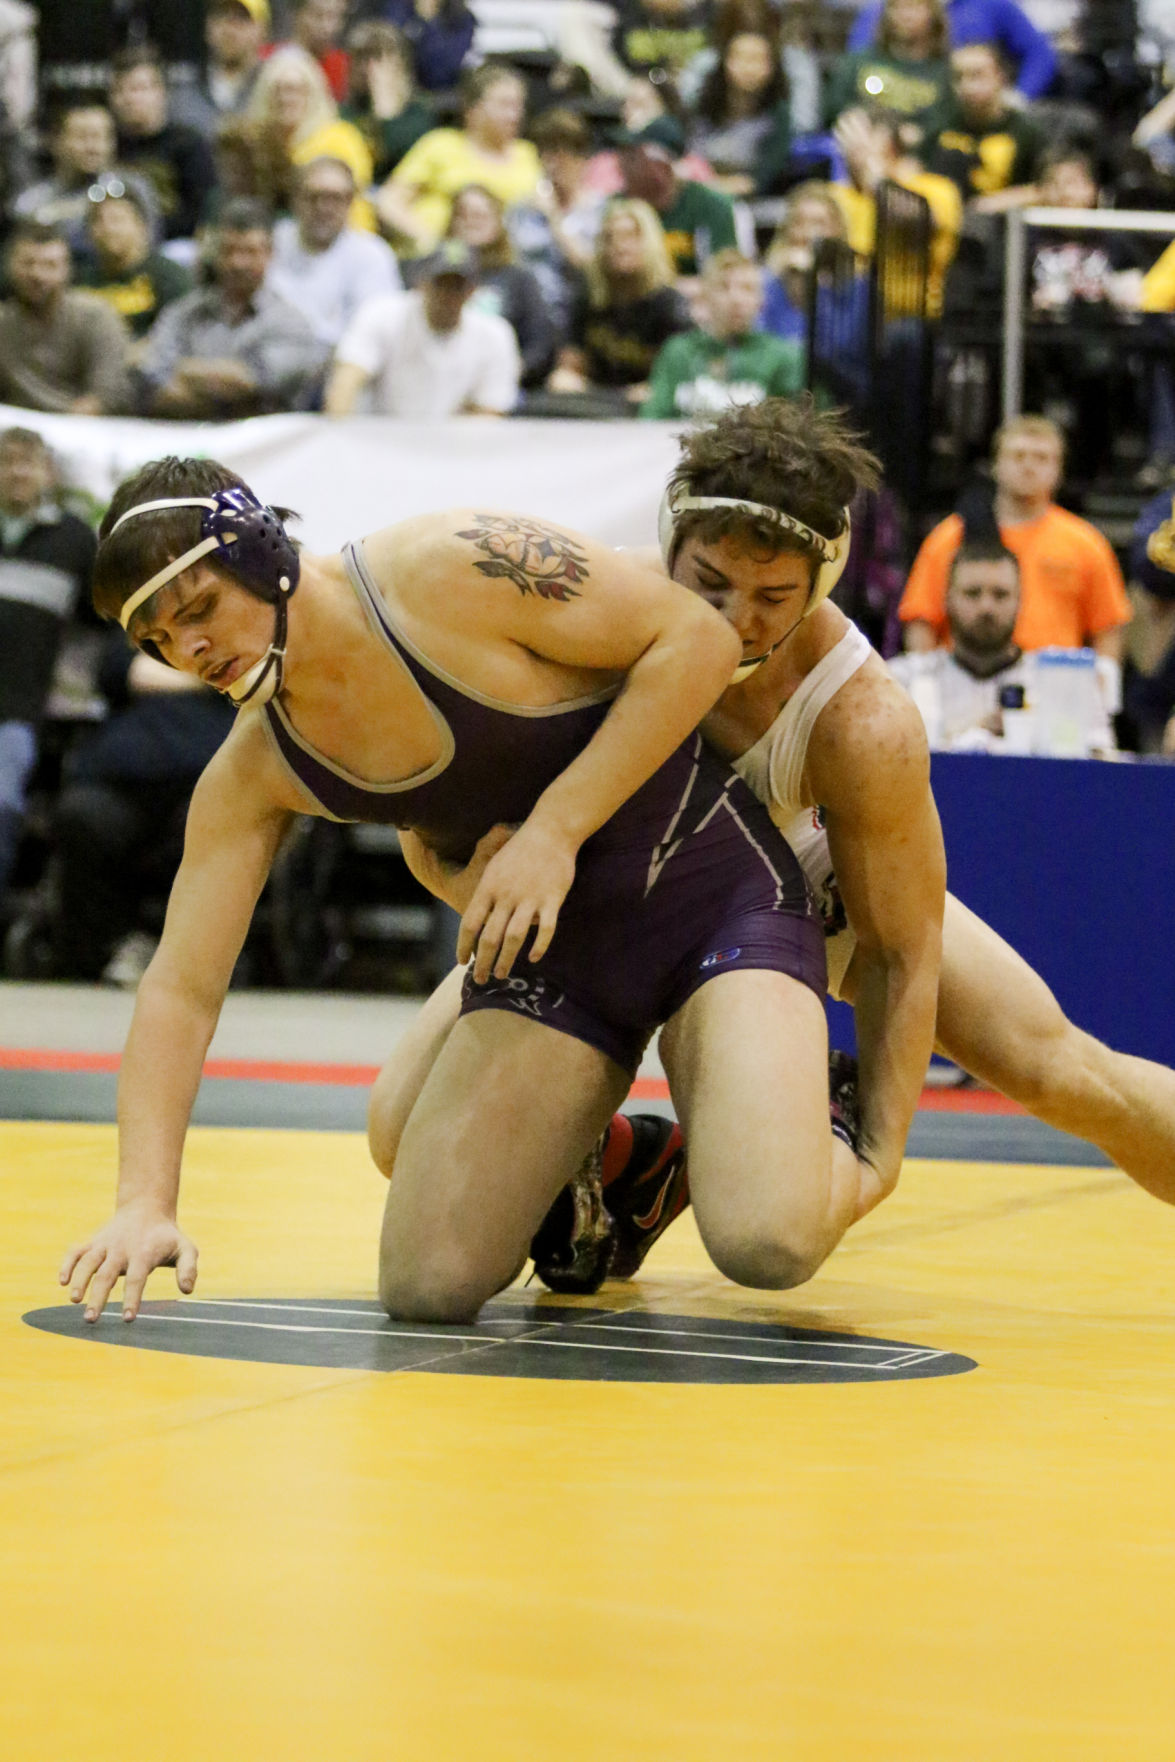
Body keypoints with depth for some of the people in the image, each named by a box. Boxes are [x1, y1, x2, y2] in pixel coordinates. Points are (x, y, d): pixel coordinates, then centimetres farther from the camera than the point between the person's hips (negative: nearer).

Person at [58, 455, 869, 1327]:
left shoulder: (453, 569, -22)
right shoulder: (252, 776, -5)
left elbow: (699, 638, -19)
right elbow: (180, 991, -4)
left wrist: (554, 831, -23)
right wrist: (145, 1206, -16)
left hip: (712, 892, -5)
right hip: (554, 944, 6)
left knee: (767, 1240, -27)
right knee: (427, 1282, -9)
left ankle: (832, 1149, 12)